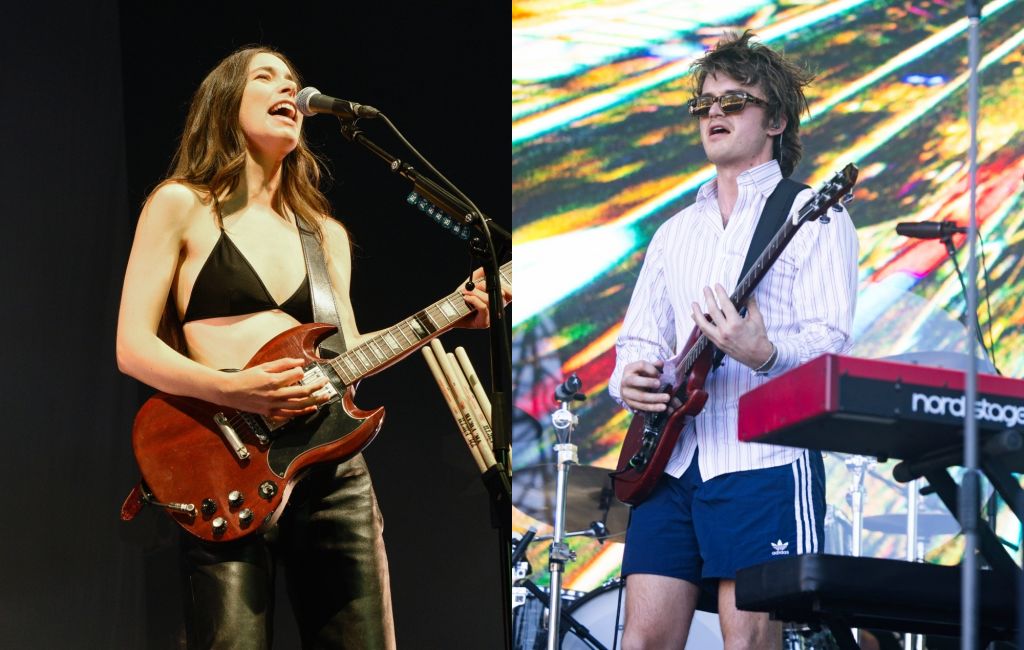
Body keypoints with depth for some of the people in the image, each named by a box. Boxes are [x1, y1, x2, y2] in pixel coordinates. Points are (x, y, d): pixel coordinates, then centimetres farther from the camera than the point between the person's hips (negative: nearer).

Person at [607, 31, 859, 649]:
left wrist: (765, 355, -29)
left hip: (764, 459, -6)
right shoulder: (676, 232, 23)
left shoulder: (813, 216, 2)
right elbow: (640, 336, 23)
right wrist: (630, 375, 0)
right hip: (671, 458, 6)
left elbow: (830, 343, -8)